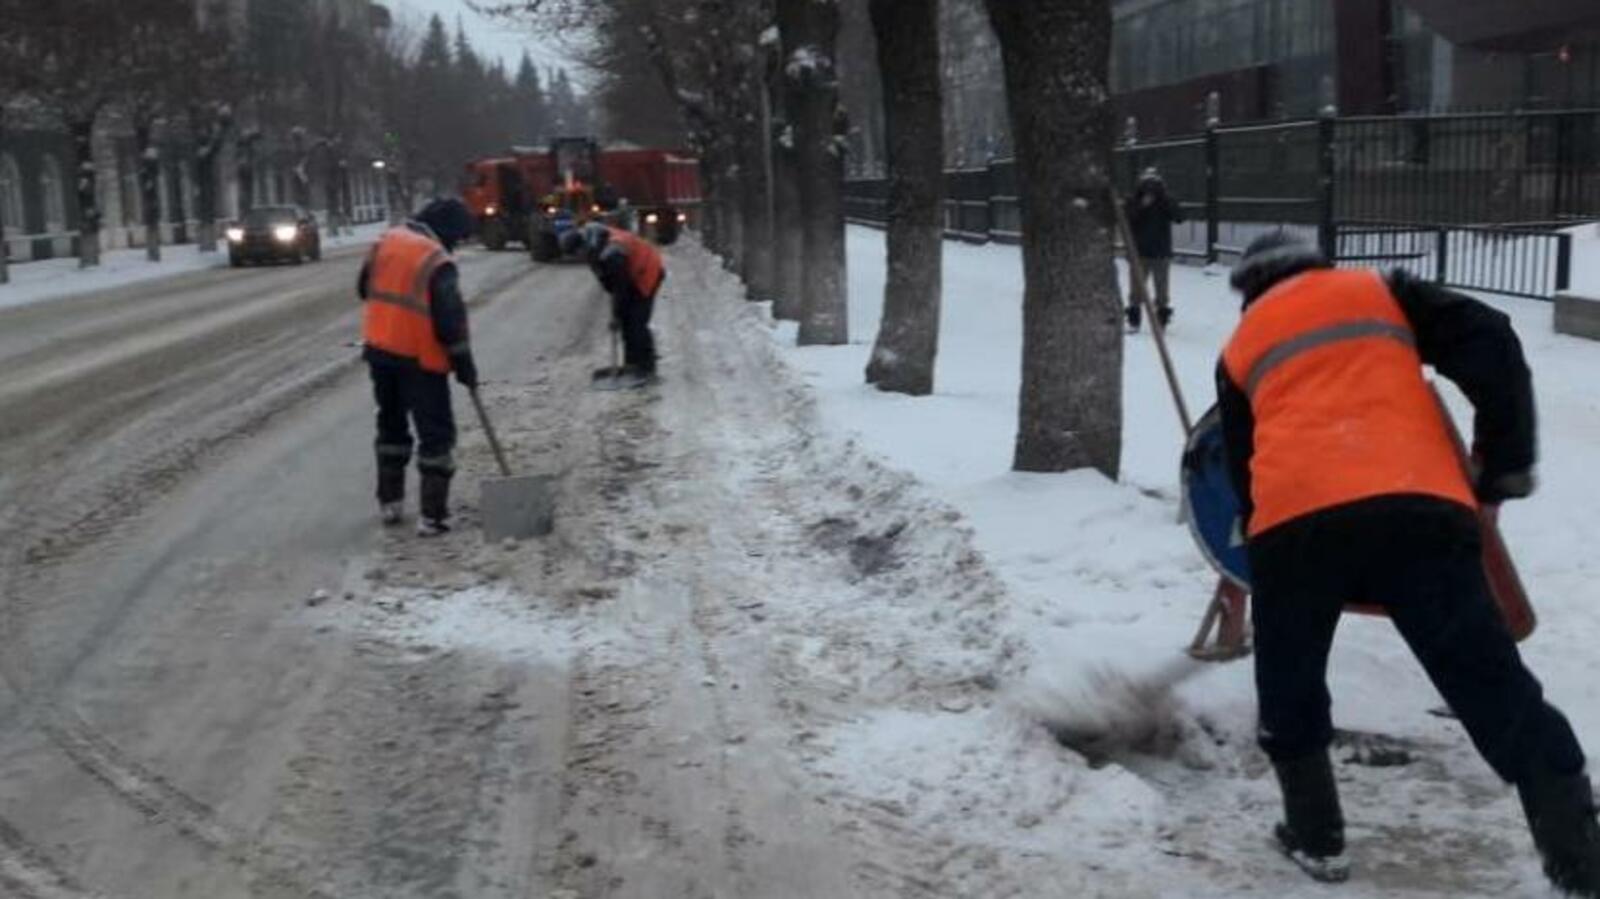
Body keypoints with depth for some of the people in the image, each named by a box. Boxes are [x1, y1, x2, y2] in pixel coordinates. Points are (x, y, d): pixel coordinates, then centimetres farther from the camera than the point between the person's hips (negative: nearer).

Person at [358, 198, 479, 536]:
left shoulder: (385, 241, 5)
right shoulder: (438, 262, -16)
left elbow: (365, 289, 16)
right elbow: (450, 319, -17)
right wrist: (464, 363, -9)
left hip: (380, 349, 7)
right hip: (419, 359, -7)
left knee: (391, 426, 22)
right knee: (437, 433, 1)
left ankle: (389, 502, 28)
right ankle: (432, 515, -1)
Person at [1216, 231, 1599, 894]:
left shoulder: (1240, 349, 28)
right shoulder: (1380, 291, 24)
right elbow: (1489, 345, 10)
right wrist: (1507, 464, 14)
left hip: (1293, 521, 1)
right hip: (1418, 508, 0)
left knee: (1289, 686, 24)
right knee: (1498, 690, 7)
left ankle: (1315, 837, 27)